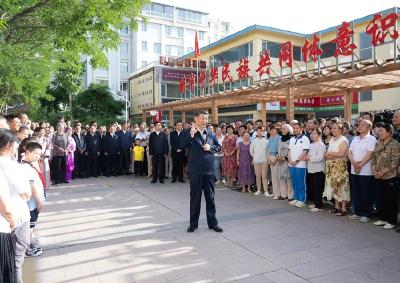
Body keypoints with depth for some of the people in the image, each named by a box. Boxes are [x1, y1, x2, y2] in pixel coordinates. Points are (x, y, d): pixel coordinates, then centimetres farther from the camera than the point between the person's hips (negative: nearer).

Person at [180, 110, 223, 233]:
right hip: (195, 171, -3)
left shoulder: (211, 134, 9)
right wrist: (191, 134, -29)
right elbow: (182, 145, -18)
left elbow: (218, 147, 13)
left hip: (209, 170, 3)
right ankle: (193, 223, 21)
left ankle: (212, 222, 23)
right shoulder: (188, 133, -3)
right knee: (195, 197, 8)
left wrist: (210, 147, -7)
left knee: (210, 197, 11)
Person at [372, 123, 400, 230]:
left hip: (390, 177, -7)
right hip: (379, 177, 7)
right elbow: (374, 157, 12)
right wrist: (374, 169, -3)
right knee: (382, 198, 14)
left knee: (391, 200, 3)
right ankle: (383, 218, 26)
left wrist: (382, 172, -18)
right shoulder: (378, 143, 9)